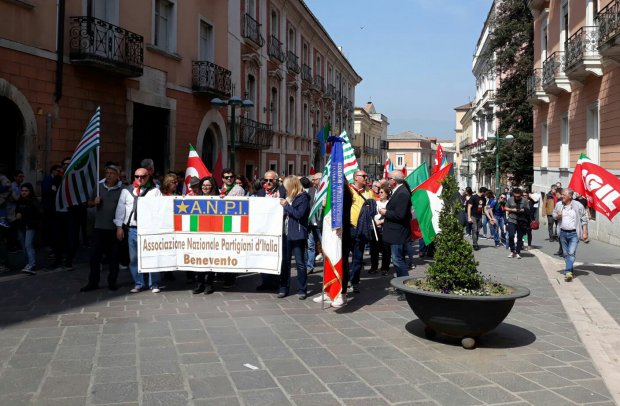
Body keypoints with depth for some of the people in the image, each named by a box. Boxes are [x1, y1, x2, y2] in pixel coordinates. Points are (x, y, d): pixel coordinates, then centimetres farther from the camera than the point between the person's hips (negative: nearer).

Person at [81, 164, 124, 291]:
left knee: (114, 257, 6)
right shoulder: (99, 186, 7)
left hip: (115, 228, -2)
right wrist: (94, 202, -8)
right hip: (99, 227, 2)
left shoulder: (122, 189, -1)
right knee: (95, 255, 2)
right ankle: (93, 282, 12)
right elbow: (89, 203, 15)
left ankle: (112, 282, 18)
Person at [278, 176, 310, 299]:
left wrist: (286, 205, -13)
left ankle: (302, 289, 6)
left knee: (300, 262, -1)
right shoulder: (289, 197, 15)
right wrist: (282, 204, 7)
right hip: (286, 233, 7)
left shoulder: (303, 197, -8)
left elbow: (299, 214, -18)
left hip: (297, 234, -7)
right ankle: (284, 287, 16)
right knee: (285, 261, 9)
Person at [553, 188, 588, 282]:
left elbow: (584, 220, -2)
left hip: (574, 233, -5)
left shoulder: (578, 206, -7)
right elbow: (554, 214, 17)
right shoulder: (559, 204, 4)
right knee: (566, 254, 13)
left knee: (571, 253, -14)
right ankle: (570, 270, 25)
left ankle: (568, 272, -20)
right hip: (563, 232, 5)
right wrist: (557, 216, -8)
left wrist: (585, 232, -5)